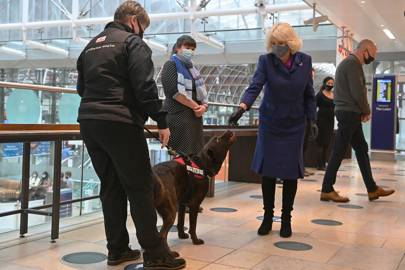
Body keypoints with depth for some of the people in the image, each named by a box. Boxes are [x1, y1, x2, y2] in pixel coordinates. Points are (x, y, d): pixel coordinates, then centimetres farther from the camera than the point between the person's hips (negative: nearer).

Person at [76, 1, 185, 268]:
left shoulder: (91, 45, 22)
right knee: (140, 188, -3)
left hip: (88, 121, 8)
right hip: (120, 123, -7)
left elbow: (82, 87, 24)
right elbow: (145, 86, -13)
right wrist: (162, 121, -10)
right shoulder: (132, 42, -2)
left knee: (110, 187, 12)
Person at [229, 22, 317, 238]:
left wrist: (312, 119, 0)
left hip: (294, 124, 1)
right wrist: (242, 108, -39)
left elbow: (309, 94, 4)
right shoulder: (266, 61, -10)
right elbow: (255, 87, -23)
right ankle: (268, 216, 16)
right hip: (270, 123, -1)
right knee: (268, 170, -1)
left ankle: (286, 218, 16)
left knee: (291, 171, 1)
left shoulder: (305, 61, -3)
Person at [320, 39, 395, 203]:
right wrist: (367, 111, -4)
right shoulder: (353, 63, -13)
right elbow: (358, 93, -20)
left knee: (362, 150, 12)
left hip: (351, 113, 11)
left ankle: (372, 189, 18)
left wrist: (362, 111, 8)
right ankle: (327, 190, -1)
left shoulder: (349, 63, 19)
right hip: (349, 113, -11)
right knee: (339, 152, -6)